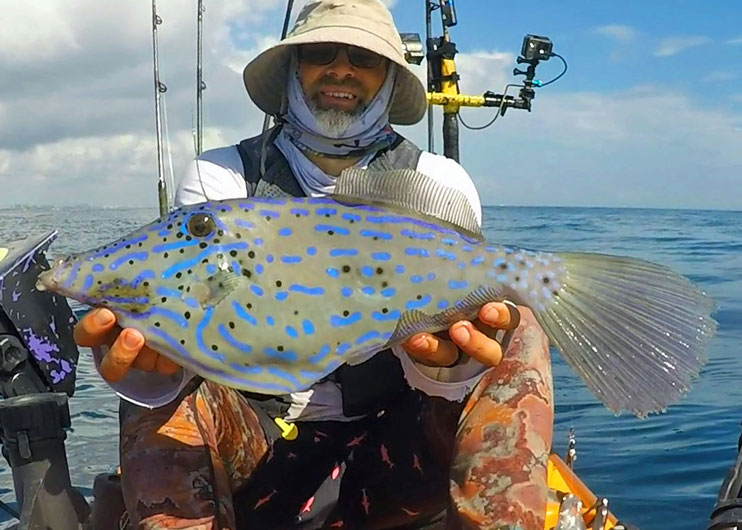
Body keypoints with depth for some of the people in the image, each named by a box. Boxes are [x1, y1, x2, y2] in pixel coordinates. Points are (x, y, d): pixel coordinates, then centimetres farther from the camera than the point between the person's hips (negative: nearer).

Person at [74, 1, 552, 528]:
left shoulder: (439, 182, 1)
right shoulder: (220, 176, 1)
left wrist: (445, 357, -41)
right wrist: (150, 348, -41)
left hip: (389, 462, 0)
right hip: (251, 450, 1)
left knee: (518, 332, -22)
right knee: (162, 385, -28)